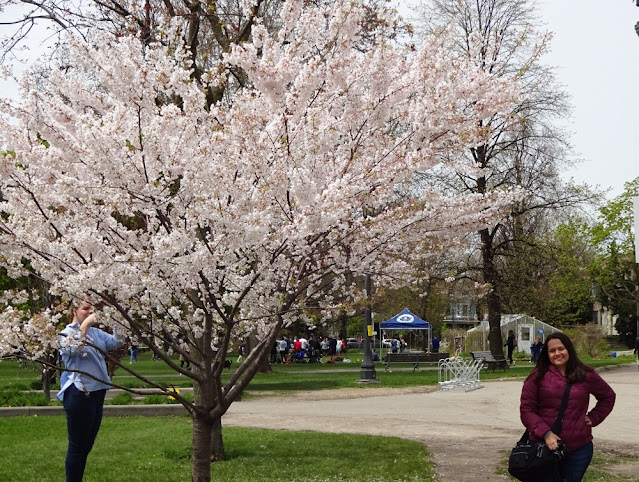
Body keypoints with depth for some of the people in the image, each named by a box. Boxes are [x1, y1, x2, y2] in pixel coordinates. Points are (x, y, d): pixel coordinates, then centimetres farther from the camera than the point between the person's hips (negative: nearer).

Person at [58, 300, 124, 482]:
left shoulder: (95, 332, 12)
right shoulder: (67, 333, -5)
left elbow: (116, 342, 4)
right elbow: (74, 349, -24)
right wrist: (84, 326, -22)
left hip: (97, 392, 7)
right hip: (79, 393, -7)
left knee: (87, 445, 15)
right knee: (77, 446, -1)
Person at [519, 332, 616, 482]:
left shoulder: (586, 375, 5)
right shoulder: (538, 376, -2)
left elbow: (608, 396, 21)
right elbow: (526, 409, -3)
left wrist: (594, 418, 8)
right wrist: (545, 433, -15)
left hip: (579, 448, 2)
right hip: (544, 446, -2)